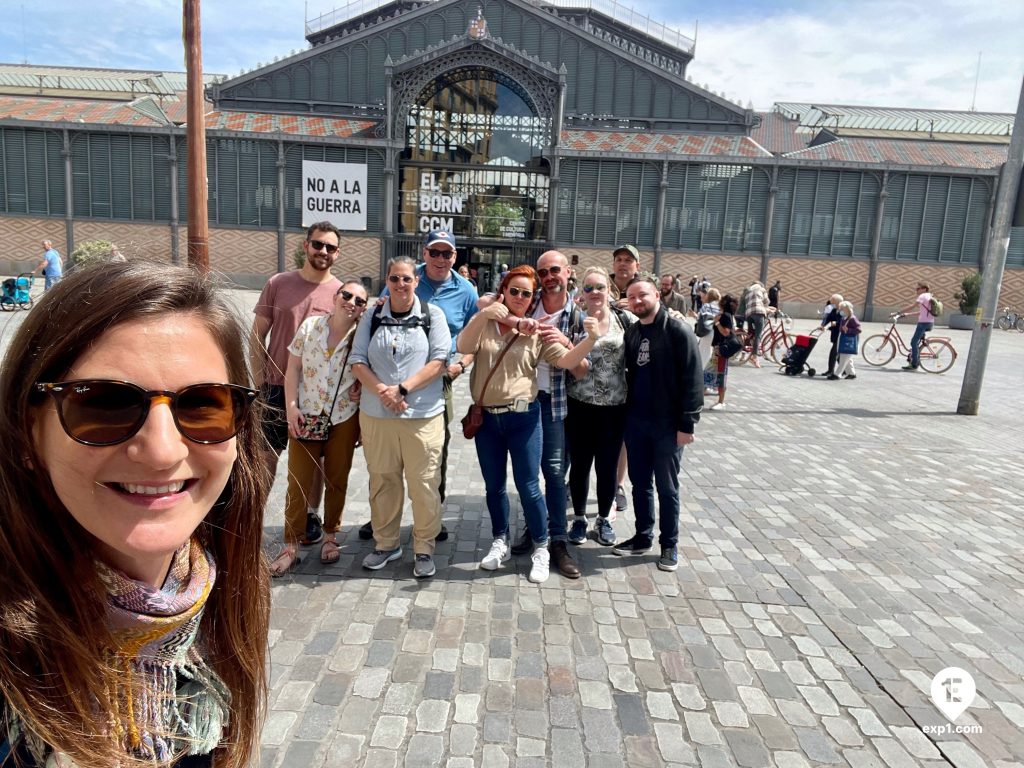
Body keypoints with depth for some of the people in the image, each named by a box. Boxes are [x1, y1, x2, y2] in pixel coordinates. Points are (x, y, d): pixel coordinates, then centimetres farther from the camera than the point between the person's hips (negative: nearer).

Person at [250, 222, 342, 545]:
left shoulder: (341, 292, -3)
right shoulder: (278, 284, -1)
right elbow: (257, 336, 2)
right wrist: (259, 383, -3)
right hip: (277, 386, 0)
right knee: (266, 455, 7)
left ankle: (311, 515, 27)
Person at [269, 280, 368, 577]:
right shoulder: (310, 326, -3)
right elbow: (292, 369, 1)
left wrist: (363, 419, -6)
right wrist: (291, 407, -6)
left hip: (344, 419, 0)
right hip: (305, 416, 0)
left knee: (337, 482, 11)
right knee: (298, 483, 2)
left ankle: (330, 537, 29)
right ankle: (291, 546, 13)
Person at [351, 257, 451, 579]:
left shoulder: (432, 315, 2)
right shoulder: (372, 317, 9)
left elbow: (439, 361, -6)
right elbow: (357, 361, 4)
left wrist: (403, 389, -15)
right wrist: (381, 390, -13)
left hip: (423, 415, -3)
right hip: (375, 414, 3)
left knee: (424, 485, 1)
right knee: (382, 481, 13)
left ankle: (424, 549, 17)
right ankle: (385, 543, 30)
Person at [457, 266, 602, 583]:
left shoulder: (538, 331, 0)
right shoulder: (485, 323, 4)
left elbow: (566, 361, -9)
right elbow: (463, 348, -13)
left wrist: (591, 340, -26)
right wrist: (482, 315, -26)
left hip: (523, 417, -2)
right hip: (486, 417, 3)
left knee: (528, 486, 1)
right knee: (494, 486, 14)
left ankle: (541, 548, 19)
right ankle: (500, 542, 32)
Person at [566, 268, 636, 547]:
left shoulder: (625, 319, 0)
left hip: (615, 407, 1)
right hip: (580, 405, 0)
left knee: (607, 467, 10)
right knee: (580, 465, 10)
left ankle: (604, 519, 31)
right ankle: (579, 518, 30)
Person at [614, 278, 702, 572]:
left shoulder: (678, 331, -10)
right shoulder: (631, 333, 9)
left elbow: (692, 379, -13)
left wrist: (686, 424, -16)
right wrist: (625, 412, 6)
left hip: (667, 424, -5)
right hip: (635, 421, 5)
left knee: (667, 487, 6)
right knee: (640, 483, 14)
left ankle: (669, 545, 21)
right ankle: (643, 537, 29)